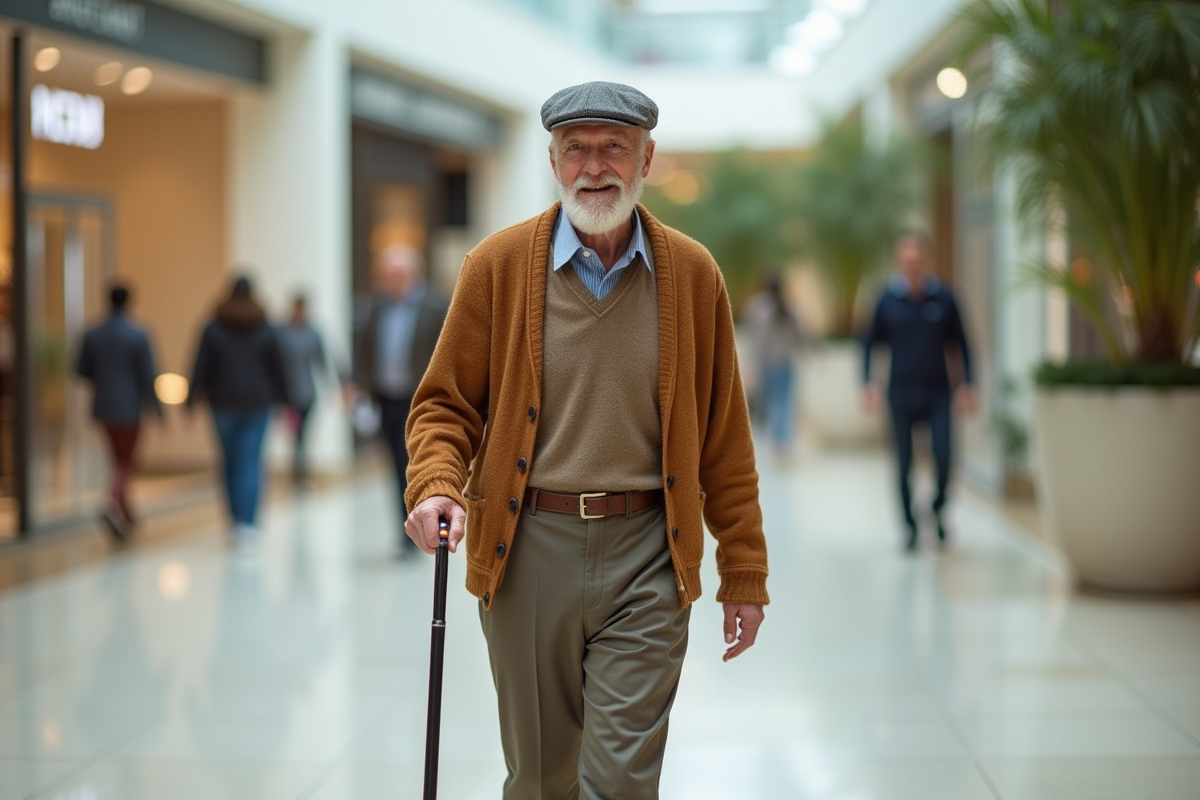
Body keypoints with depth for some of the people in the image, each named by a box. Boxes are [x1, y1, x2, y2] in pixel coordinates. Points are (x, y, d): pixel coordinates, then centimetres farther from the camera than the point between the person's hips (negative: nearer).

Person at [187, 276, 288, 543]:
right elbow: (277, 368, 3)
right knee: (251, 462, -3)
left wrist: (191, 401, -2)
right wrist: (283, 401, 9)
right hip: (257, 403, 0)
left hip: (223, 403, 0)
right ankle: (246, 522, -14)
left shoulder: (213, 329, -1)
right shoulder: (265, 330, 1)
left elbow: (201, 367, -5)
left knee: (229, 460, 14)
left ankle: (236, 516, 19)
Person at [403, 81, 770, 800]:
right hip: (527, 551, 1)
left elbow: (724, 436, 6)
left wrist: (745, 573, 6)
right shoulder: (499, 265, 0)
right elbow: (447, 401, 6)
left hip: (646, 559, 0)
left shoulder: (692, 273, 2)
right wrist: (438, 485, -15)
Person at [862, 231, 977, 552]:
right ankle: (910, 527, 17)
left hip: (937, 393, 0)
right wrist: (867, 383, -1)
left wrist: (967, 385, 2)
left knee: (944, 457, -13)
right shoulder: (888, 300, 0)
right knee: (904, 465, 4)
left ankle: (939, 508, 14)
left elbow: (961, 343, 7)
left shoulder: (943, 298, -1)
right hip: (901, 393, 0)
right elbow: (869, 343, 8)